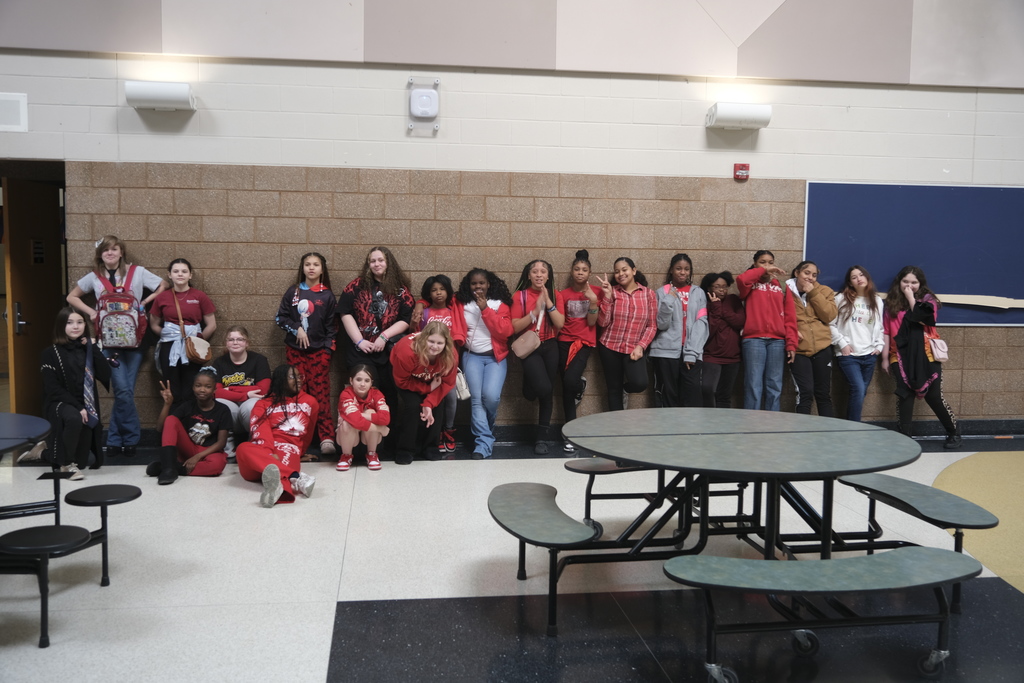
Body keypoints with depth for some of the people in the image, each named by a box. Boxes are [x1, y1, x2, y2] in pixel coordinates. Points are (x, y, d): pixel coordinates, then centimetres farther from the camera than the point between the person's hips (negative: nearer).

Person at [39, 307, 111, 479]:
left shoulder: (87, 350, 8)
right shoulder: (51, 353, -5)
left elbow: (105, 375, -6)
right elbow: (53, 389, -12)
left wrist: (93, 348, -9)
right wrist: (77, 407, -21)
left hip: (86, 404, 4)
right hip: (59, 403, -4)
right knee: (74, 418, -40)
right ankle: (67, 464, -20)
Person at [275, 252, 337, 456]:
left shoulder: (327, 295, 4)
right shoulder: (293, 292, 7)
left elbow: (332, 325, 5)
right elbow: (280, 317, 6)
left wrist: (328, 350, -4)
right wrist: (296, 329, -10)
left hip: (319, 351, -1)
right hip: (295, 350, 2)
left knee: (320, 394, -7)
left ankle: (327, 438, -10)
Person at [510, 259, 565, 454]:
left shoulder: (555, 295, 6)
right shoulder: (520, 296, -1)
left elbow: (560, 323, -6)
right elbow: (515, 327, -7)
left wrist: (548, 302, -14)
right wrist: (535, 311, -17)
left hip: (550, 346, 3)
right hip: (529, 346, -3)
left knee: (548, 392, 3)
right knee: (543, 387, -23)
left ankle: (542, 437, 14)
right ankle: (530, 384, 16)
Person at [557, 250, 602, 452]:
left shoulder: (596, 292, 2)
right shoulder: (564, 294, 7)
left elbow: (592, 322, -4)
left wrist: (593, 301, -16)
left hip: (585, 342, -2)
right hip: (564, 341, 2)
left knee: (570, 380, -25)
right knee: (566, 385, -3)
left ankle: (578, 384, 11)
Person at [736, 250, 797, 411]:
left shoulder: (781, 287, 17)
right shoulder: (751, 285, 11)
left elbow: (790, 318, 10)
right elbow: (741, 280, -15)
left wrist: (791, 344, 1)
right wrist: (762, 270, -3)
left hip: (777, 341, 3)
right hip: (753, 340, -3)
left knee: (774, 387, 4)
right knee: (753, 386, -7)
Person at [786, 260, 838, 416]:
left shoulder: (824, 291, 8)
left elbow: (829, 316, -5)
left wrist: (813, 293, -8)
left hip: (822, 348, 3)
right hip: (798, 349, -2)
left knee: (823, 393, 9)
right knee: (805, 393, -8)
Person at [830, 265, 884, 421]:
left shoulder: (877, 300, 13)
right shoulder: (842, 299, -2)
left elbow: (879, 327, 19)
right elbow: (830, 324, -5)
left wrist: (879, 345, 8)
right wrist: (842, 343, -10)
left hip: (869, 355, 5)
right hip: (848, 355, -5)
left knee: (859, 394, 6)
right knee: (858, 391, -17)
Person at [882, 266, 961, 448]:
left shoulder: (927, 299, 2)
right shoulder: (892, 302, 8)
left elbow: (923, 318, -19)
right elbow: (887, 332, 7)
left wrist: (911, 298, -11)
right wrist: (885, 357, 5)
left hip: (926, 356, -2)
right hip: (901, 357, 2)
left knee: (933, 396, -1)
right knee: (904, 395, -1)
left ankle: (954, 432, 17)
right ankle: (905, 436, 4)